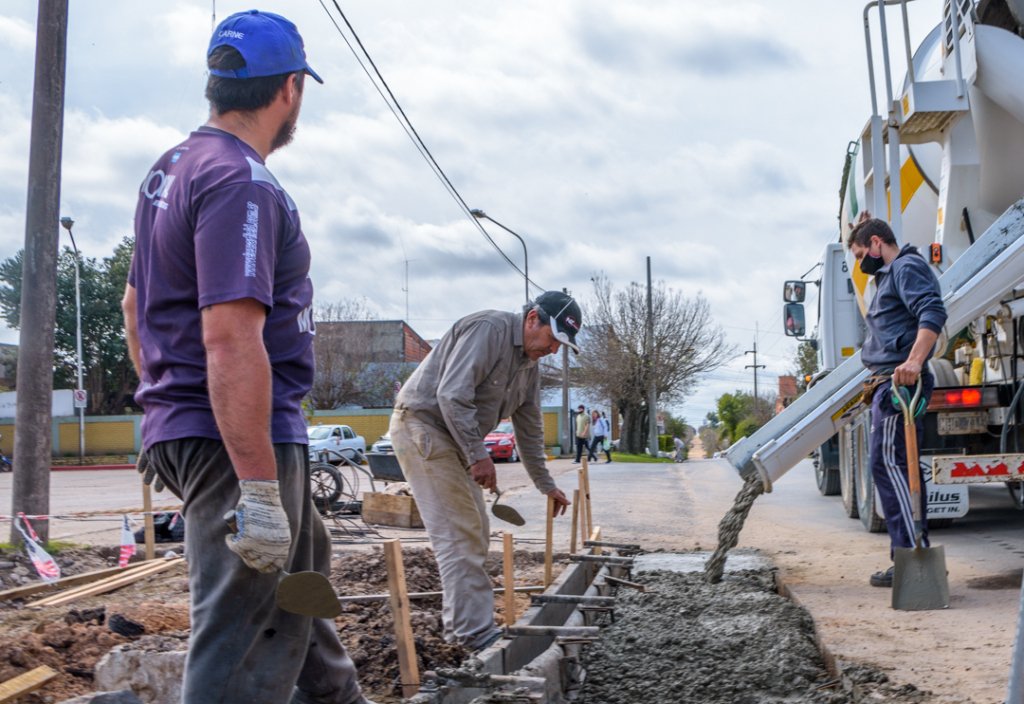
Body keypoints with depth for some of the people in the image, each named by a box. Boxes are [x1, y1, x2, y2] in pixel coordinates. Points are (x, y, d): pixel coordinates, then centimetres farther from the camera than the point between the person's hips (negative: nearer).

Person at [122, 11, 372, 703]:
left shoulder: (168, 172, 14)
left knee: (304, 561, 28)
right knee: (241, 642, -3)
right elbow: (231, 339, -27)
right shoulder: (242, 185, -18)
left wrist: (165, 408, 29)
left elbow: (135, 304, 22)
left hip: (180, 428, 11)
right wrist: (259, 489, -27)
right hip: (240, 440, -11)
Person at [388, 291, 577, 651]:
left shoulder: (530, 365, 12)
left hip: (455, 440, 10)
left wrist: (546, 484, 26)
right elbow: (451, 395, -27)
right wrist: (479, 456, -24)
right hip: (422, 425, -10)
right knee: (458, 534, -11)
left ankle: (459, 623, 19)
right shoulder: (489, 329, -18)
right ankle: (474, 631, -8)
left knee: (475, 534, 11)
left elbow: (530, 429, 22)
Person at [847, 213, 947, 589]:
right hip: (893, 384, 11)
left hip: (899, 381, -11)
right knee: (900, 466, 11)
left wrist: (913, 362, -34)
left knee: (888, 462, -13)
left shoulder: (907, 267, -6)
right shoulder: (891, 275, 26)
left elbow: (933, 313, -22)